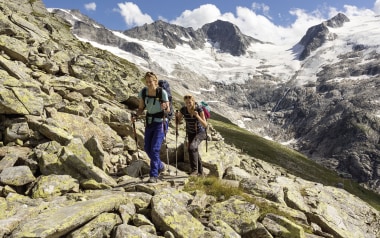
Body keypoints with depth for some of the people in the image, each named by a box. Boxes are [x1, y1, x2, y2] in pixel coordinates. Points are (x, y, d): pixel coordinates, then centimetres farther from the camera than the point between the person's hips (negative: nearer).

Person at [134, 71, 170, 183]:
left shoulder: (162, 92, -17)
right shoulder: (143, 92, -5)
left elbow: (168, 110, -11)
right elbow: (141, 108, 5)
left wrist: (165, 108, -33)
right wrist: (136, 115, -14)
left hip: (160, 123, -5)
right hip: (149, 122, 6)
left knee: (154, 149, -13)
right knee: (147, 148, 11)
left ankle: (154, 175, -3)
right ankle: (160, 166, 36)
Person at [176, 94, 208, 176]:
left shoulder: (199, 110, -26)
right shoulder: (183, 109, -16)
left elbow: (205, 125, -28)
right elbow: (178, 121, -5)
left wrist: (197, 116, -41)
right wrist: (177, 115, -27)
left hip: (200, 132, -4)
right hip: (190, 133, 5)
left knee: (191, 147, -29)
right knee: (194, 151, 9)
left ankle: (194, 169, -16)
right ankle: (200, 171, 28)